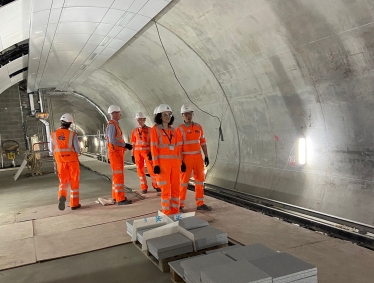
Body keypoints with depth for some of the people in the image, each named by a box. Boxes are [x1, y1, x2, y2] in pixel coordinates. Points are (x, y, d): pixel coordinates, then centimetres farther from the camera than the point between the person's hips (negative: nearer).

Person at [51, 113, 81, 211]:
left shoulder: (53, 134, -4)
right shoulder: (73, 134, -14)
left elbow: (53, 149, 5)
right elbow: (77, 150, -14)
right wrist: (78, 152, 11)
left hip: (61, 161, 2)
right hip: (72, 160, -2)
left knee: (64, 181, 10)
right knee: (74, 182, 10)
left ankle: (62, 197, -19)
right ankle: (74, 204, 14)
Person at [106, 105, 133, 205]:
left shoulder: (115, 125, 18)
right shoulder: (112, 125, -14)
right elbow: (112, 140, -24)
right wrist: (125, 145, -21)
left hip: (118, 153, 10)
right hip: (115, 153, -10)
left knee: (117, 175, 14)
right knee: (119, 176, -9)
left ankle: (116, 196, 21)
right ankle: (120, 199, -8)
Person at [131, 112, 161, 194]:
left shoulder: (149, 130, 2)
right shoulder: (134, 131, 9)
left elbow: (152, 142, -3)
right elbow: (133, 144, 10)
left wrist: (151, 152, -13)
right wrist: (133, 155, 6)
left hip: (147, 152, -2)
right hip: (137, 152, 3)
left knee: (151, 169, -5)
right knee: (140, 170, 3)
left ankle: (155, 185, 10)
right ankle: (144, 187, 11)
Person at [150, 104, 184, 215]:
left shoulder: (172, 130, 12)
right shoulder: (155, 129, -4)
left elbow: (177, 148, 13)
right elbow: (154, 148, -9)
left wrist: (180, 163, 10)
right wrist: (156, 165, -15)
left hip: (174, 162, 5)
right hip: (163, 163, -5)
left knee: (176, 188, 6)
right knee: (166, 189, -3)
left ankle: (175, 212, 17)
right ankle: (166, 214, 9)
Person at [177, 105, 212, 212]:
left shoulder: (198, 127, 6)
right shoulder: (180, 129, -8)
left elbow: (203, 142, 11)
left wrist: (206, 156, 7)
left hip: (198, 158, 5)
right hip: (186, 158, -5)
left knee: (200, 180, 8)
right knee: (184, 181, 0)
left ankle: (200, 204, 19)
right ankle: (180, 205, 11)